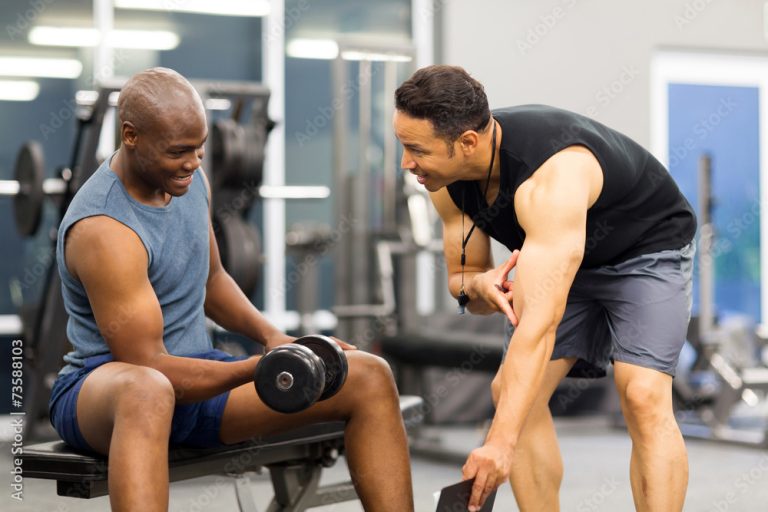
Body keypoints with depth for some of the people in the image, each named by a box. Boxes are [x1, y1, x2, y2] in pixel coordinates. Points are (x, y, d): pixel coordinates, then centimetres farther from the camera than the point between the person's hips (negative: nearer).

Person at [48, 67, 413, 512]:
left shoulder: (189, 180, 3)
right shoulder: (103, 230, -23)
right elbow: (149, 368, -24)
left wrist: (270, 335, 3)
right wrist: (260, 368, -31)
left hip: (196, 372, 8)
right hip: (104, 383, -8)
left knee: (369, 377, -7)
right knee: (147, 391, -48)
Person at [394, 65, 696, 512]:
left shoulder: (551, 179, -41)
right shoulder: (449, 179, -17)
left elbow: (541, 323, -48)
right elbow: (462, 276, -3)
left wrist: (500, 443, -53)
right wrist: (478, 286, -30)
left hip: (648, 249, -7)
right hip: (562, 257, 7)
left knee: (643, 397, -25)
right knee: (513, 390, -8)